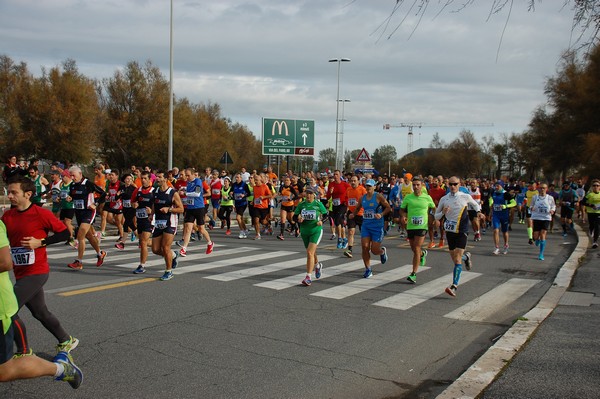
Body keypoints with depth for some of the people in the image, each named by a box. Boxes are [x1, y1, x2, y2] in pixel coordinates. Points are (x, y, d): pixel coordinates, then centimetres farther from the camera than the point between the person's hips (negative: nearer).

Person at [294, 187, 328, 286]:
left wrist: (321, 221, -14)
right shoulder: (301, 204, 1)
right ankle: (317, 265, 52)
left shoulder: (318, 204, -5)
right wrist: (298, 219, -19)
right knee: (312, 252, 19)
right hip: (304, 231, 4)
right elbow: (295, 216, 4)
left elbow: (326, 214, 5)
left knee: (310, 253, -17)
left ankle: (308, 277, -14)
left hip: (316, 231, -4)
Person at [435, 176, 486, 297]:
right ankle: (466, 257, 49)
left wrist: (478, 212, -2)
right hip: (449, 231, 4)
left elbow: (475, 204, 18)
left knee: (457, 258, -14)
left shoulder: (465, 197, -3)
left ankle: (454, 286, -18)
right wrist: (443, 212, -14)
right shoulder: (444, 199, 2)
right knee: (454, 258, 13)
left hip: (461, 231, -4)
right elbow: (436, 216, 7)